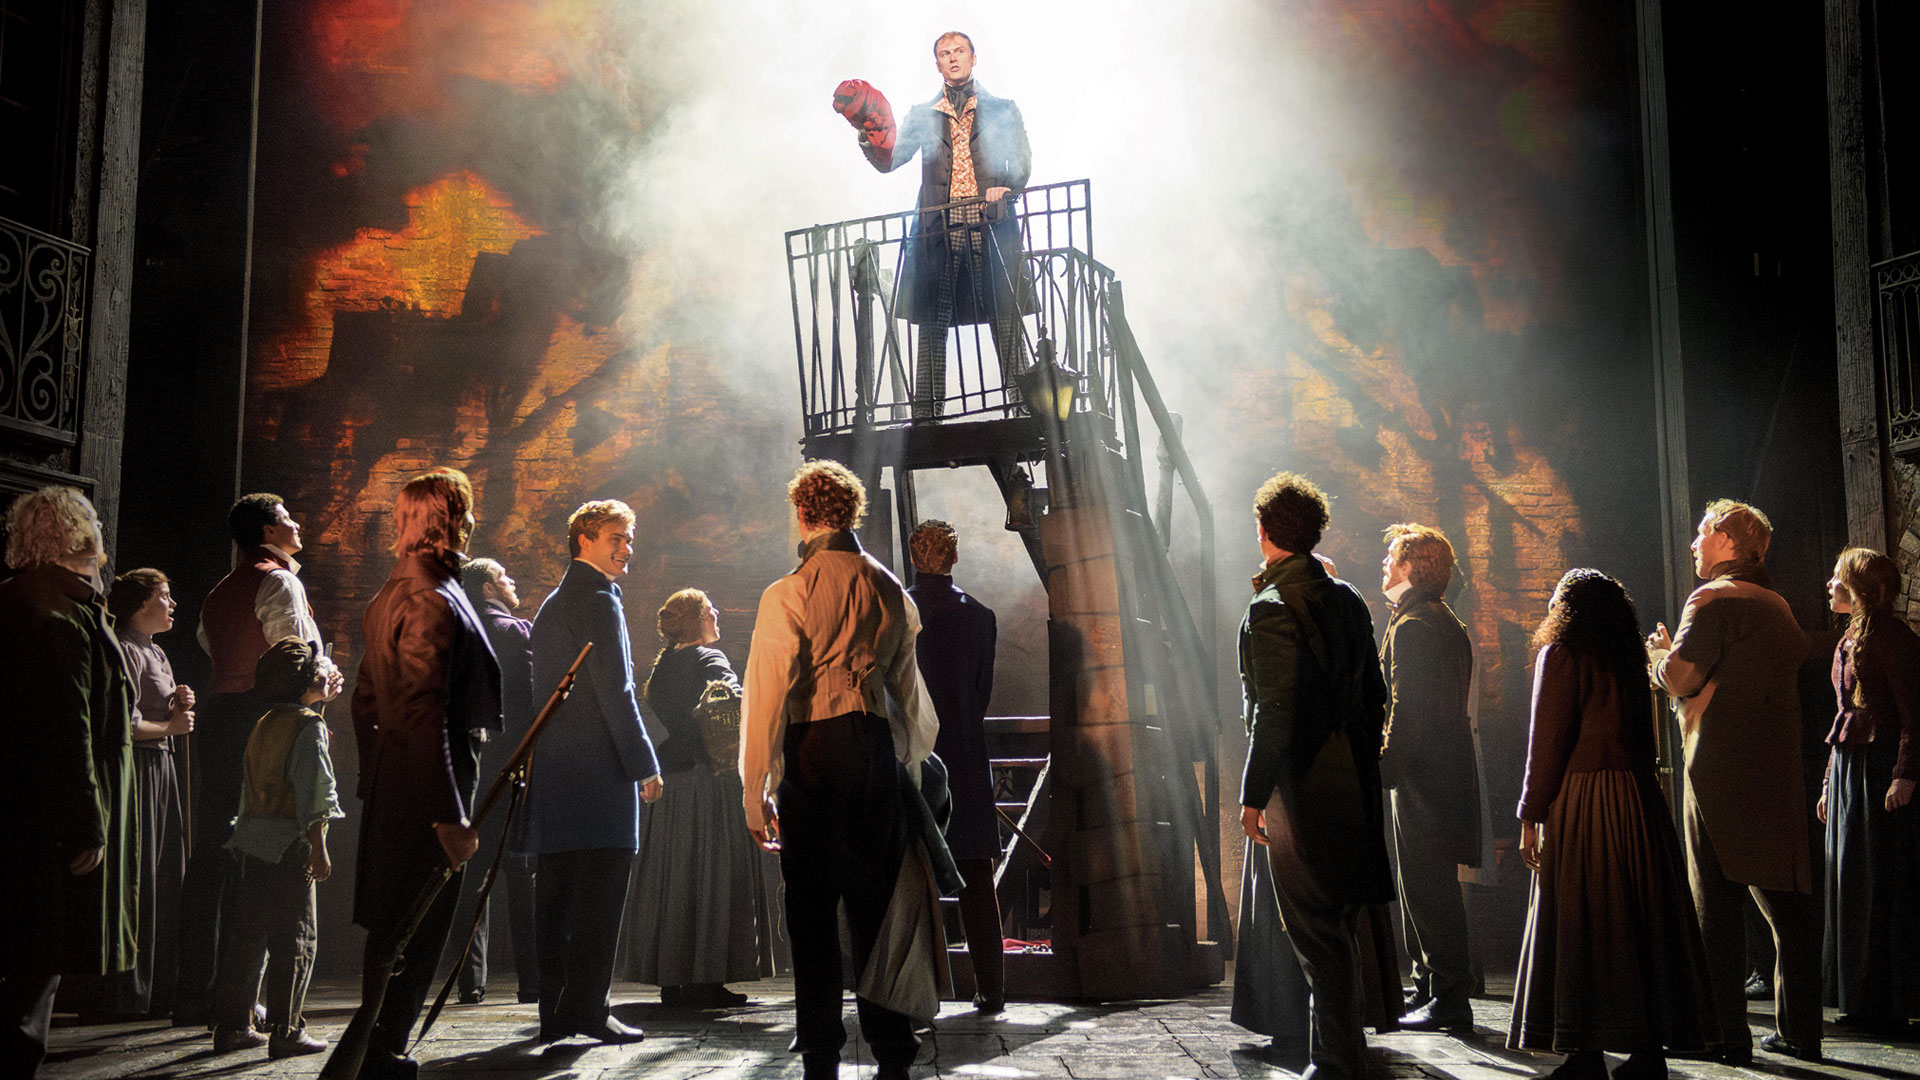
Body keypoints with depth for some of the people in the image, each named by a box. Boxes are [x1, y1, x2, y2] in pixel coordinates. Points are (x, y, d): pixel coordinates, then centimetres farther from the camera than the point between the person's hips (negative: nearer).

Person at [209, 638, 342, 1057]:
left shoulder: (263, 724, 15)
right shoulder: (309, 725, -10)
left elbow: (250, 787, 19)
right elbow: (313, 791, -16)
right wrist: (319, 848, -14)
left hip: (254, 840, 8)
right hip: (290, 843, -8)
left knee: (248, 933, 12)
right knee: (295, 937, -2)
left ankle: (232, 1026, 18)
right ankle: (286, 1031, -1)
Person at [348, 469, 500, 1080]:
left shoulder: (392, 595, 15)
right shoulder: (433, 603, -17)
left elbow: (365, 701, 19)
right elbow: (425, 717, -23)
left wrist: (374, 781, 23)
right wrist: (449, 814, -23)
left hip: (391, 782, 10)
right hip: (426, 786, -10)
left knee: (393, 931, 17)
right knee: (415, 933, -1)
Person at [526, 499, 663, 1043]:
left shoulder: (551, 606, 21)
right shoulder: (598, 600, -8)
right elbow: (614, 690, -15)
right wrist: (646, 765, -12)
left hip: (551, 770, 9)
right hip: (598, 771, -9)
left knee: (556, 895, 10)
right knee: (600, 896, -6)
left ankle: (555, 1010, 14)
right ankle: (587, 1009, -5)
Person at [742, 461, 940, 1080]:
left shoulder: (788, 594, -7)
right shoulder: (890, 591, 9)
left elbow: (767, 696, -9)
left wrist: (756, 792, -6)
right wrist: (909, 771, 23)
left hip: (813, 752, -4)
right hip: (878, 748, 5)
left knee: (813, 911, 3)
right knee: (875, 903, 11)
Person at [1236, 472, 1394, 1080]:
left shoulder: (1272, 607, -15)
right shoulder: (1348, 599, 10)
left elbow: (1275, 711, -20)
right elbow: (1374, 694, 14)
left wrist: (1253, 794, -15)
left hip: (1302, 782, -8)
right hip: (1354, 780, 9)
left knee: (1317, 932, -1)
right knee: (1340, 927, 18)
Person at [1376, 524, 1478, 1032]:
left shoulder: (1411, 626, -14)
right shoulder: (1448, 623, 17)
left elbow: (1405, 710, -20)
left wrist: (1384, 769, -17)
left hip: (1423, 775, -10)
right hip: (1448, 770, 10)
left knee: (1427, 888, -5)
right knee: (1426, 887, 16)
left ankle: (1449, 998, 0)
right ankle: (1433, 989, 23)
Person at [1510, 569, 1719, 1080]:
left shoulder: (1560, 654, -5)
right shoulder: (1630, 657, 13)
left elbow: (1547, 741, -9)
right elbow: (1644, 734, 12)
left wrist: (1530, 815, -6)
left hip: (1581, 801, -6)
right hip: (1639, 800, 6)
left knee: (1578, 925, -2)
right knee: (1640, 919, 8)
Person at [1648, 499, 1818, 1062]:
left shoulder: (1713, 599, -9)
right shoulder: (1776, 604, 16)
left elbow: (1681, 680, -15)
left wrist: (1663, 652, 6)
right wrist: (1682, 651, 24)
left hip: (1722, 770, -8)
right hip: (1779, 770, 8)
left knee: (1716, 903, -3)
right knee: (1787, 902, 10)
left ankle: (1726, 1033, -2)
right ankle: (1800, 1031, 16)